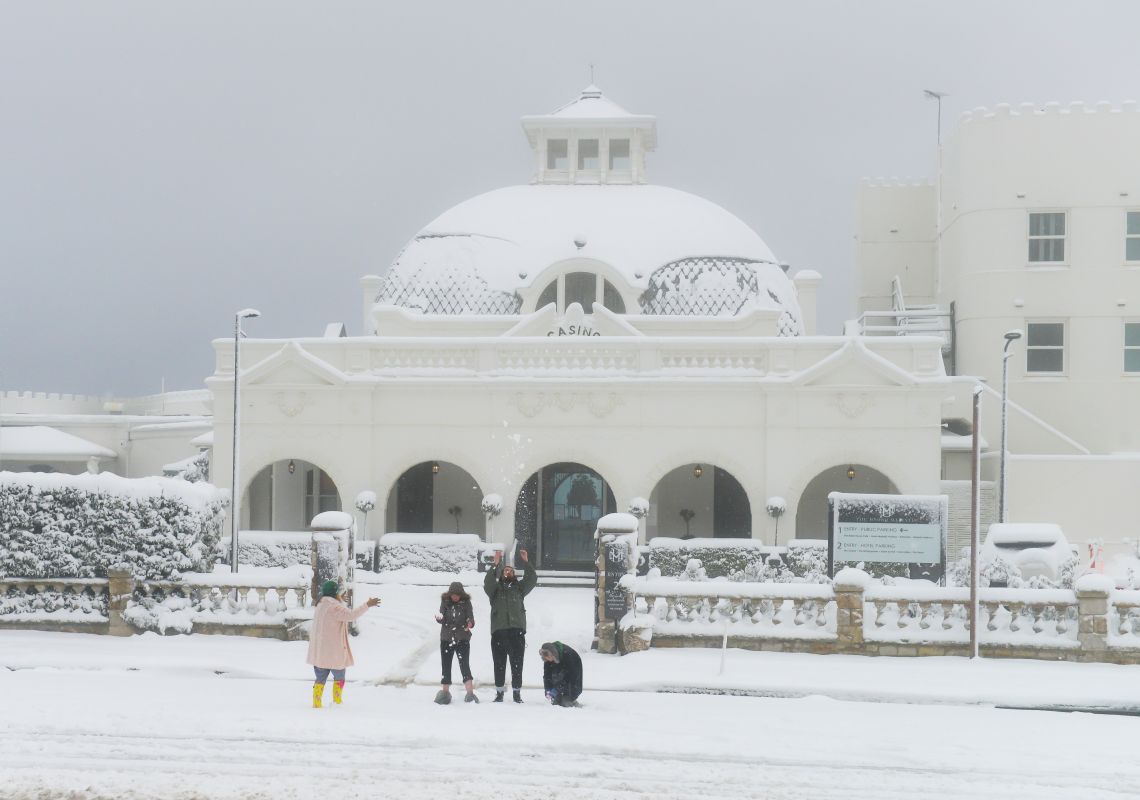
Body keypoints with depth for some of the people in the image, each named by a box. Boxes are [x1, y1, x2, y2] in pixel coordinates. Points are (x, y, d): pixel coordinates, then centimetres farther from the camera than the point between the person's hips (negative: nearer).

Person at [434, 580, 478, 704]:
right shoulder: (445, 601, 0)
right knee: (446, 666, 8)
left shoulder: (466, 602, -4)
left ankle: (470, 693, -22)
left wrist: (470, 624, -30)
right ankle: (445, 692, 20)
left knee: (464, 664, -14)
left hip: (462, 639, -3)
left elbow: (471, 618, -8)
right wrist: (439, 618, -25)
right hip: (446, 639, 3)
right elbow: (442, 620, -2)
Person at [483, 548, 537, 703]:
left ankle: (517, 693, 7)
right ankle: (499, 693, 10)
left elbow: (532, 579, 4)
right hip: (498, 632, -1)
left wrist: (527, 562, -7)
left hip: (517, 631, 1)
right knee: (499, 665, 4)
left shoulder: (519, 588, 17)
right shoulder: (495, 588, 12)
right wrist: (496, 565, -19)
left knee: (517, 664, 1)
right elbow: (488, 582, -9)